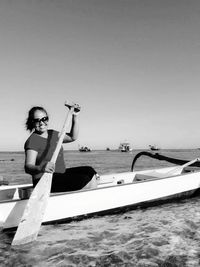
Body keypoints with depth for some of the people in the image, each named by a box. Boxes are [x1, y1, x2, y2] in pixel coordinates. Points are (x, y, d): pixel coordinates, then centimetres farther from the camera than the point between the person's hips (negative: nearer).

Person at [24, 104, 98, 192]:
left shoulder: (52, 134, 11)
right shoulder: (32, 140, -14)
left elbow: (73, 137, 19)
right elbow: (28, 167, -25)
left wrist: (75, 117, 10)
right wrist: (41, 168, -48)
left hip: (61, 174, 9)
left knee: (90, 171, -1)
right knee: (87, 181, -20)